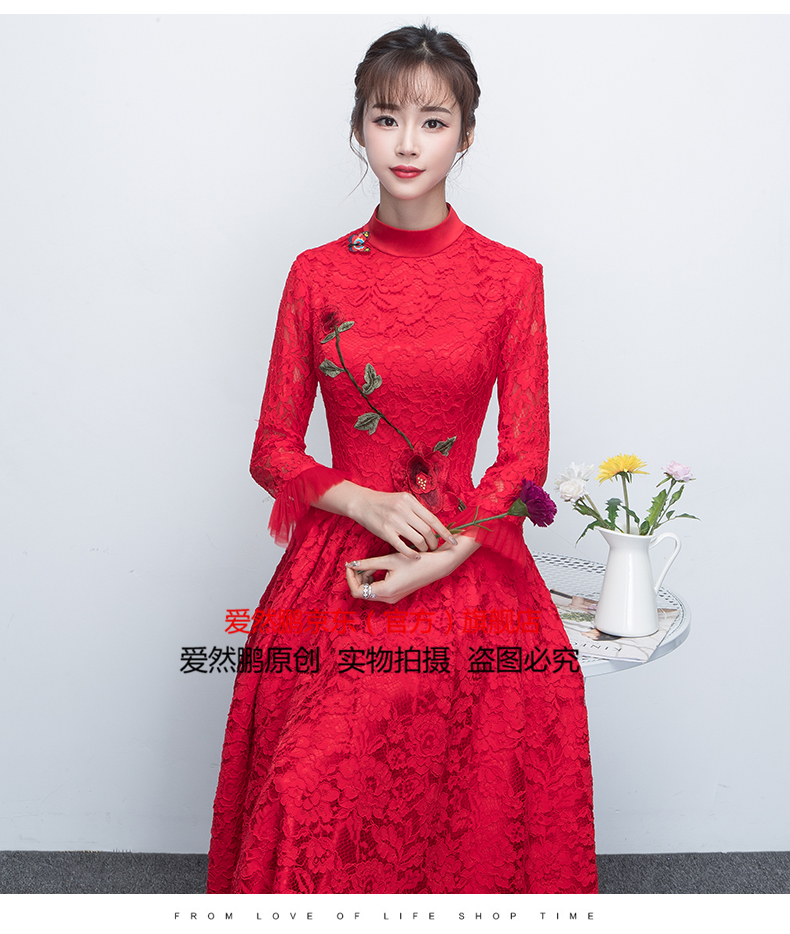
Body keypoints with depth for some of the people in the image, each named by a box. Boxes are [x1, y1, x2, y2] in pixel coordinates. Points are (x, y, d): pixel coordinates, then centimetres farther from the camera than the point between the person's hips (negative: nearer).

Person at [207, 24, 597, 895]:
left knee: (469, 817, 1)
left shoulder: (512, 277, 2)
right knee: (317, 813, 0)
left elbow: (524, 458, 0)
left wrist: (436, 561, -13)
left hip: (466, 574, -1)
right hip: (334, 576, 1)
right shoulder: (316, 274, 5)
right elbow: (272, 448, 6)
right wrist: (363, 499, -12)